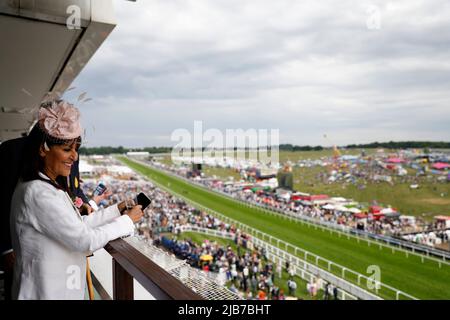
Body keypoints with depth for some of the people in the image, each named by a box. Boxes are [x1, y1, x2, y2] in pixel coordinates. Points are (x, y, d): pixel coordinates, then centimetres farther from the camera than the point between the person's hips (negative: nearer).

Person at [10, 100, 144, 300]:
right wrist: (128, 220, -14)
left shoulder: (50, 186, 6)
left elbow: (77, 224, 8)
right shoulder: (38, 194, -26)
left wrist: (117, 210, 4)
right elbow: (86, 241, -25)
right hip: (45, 292, -9)